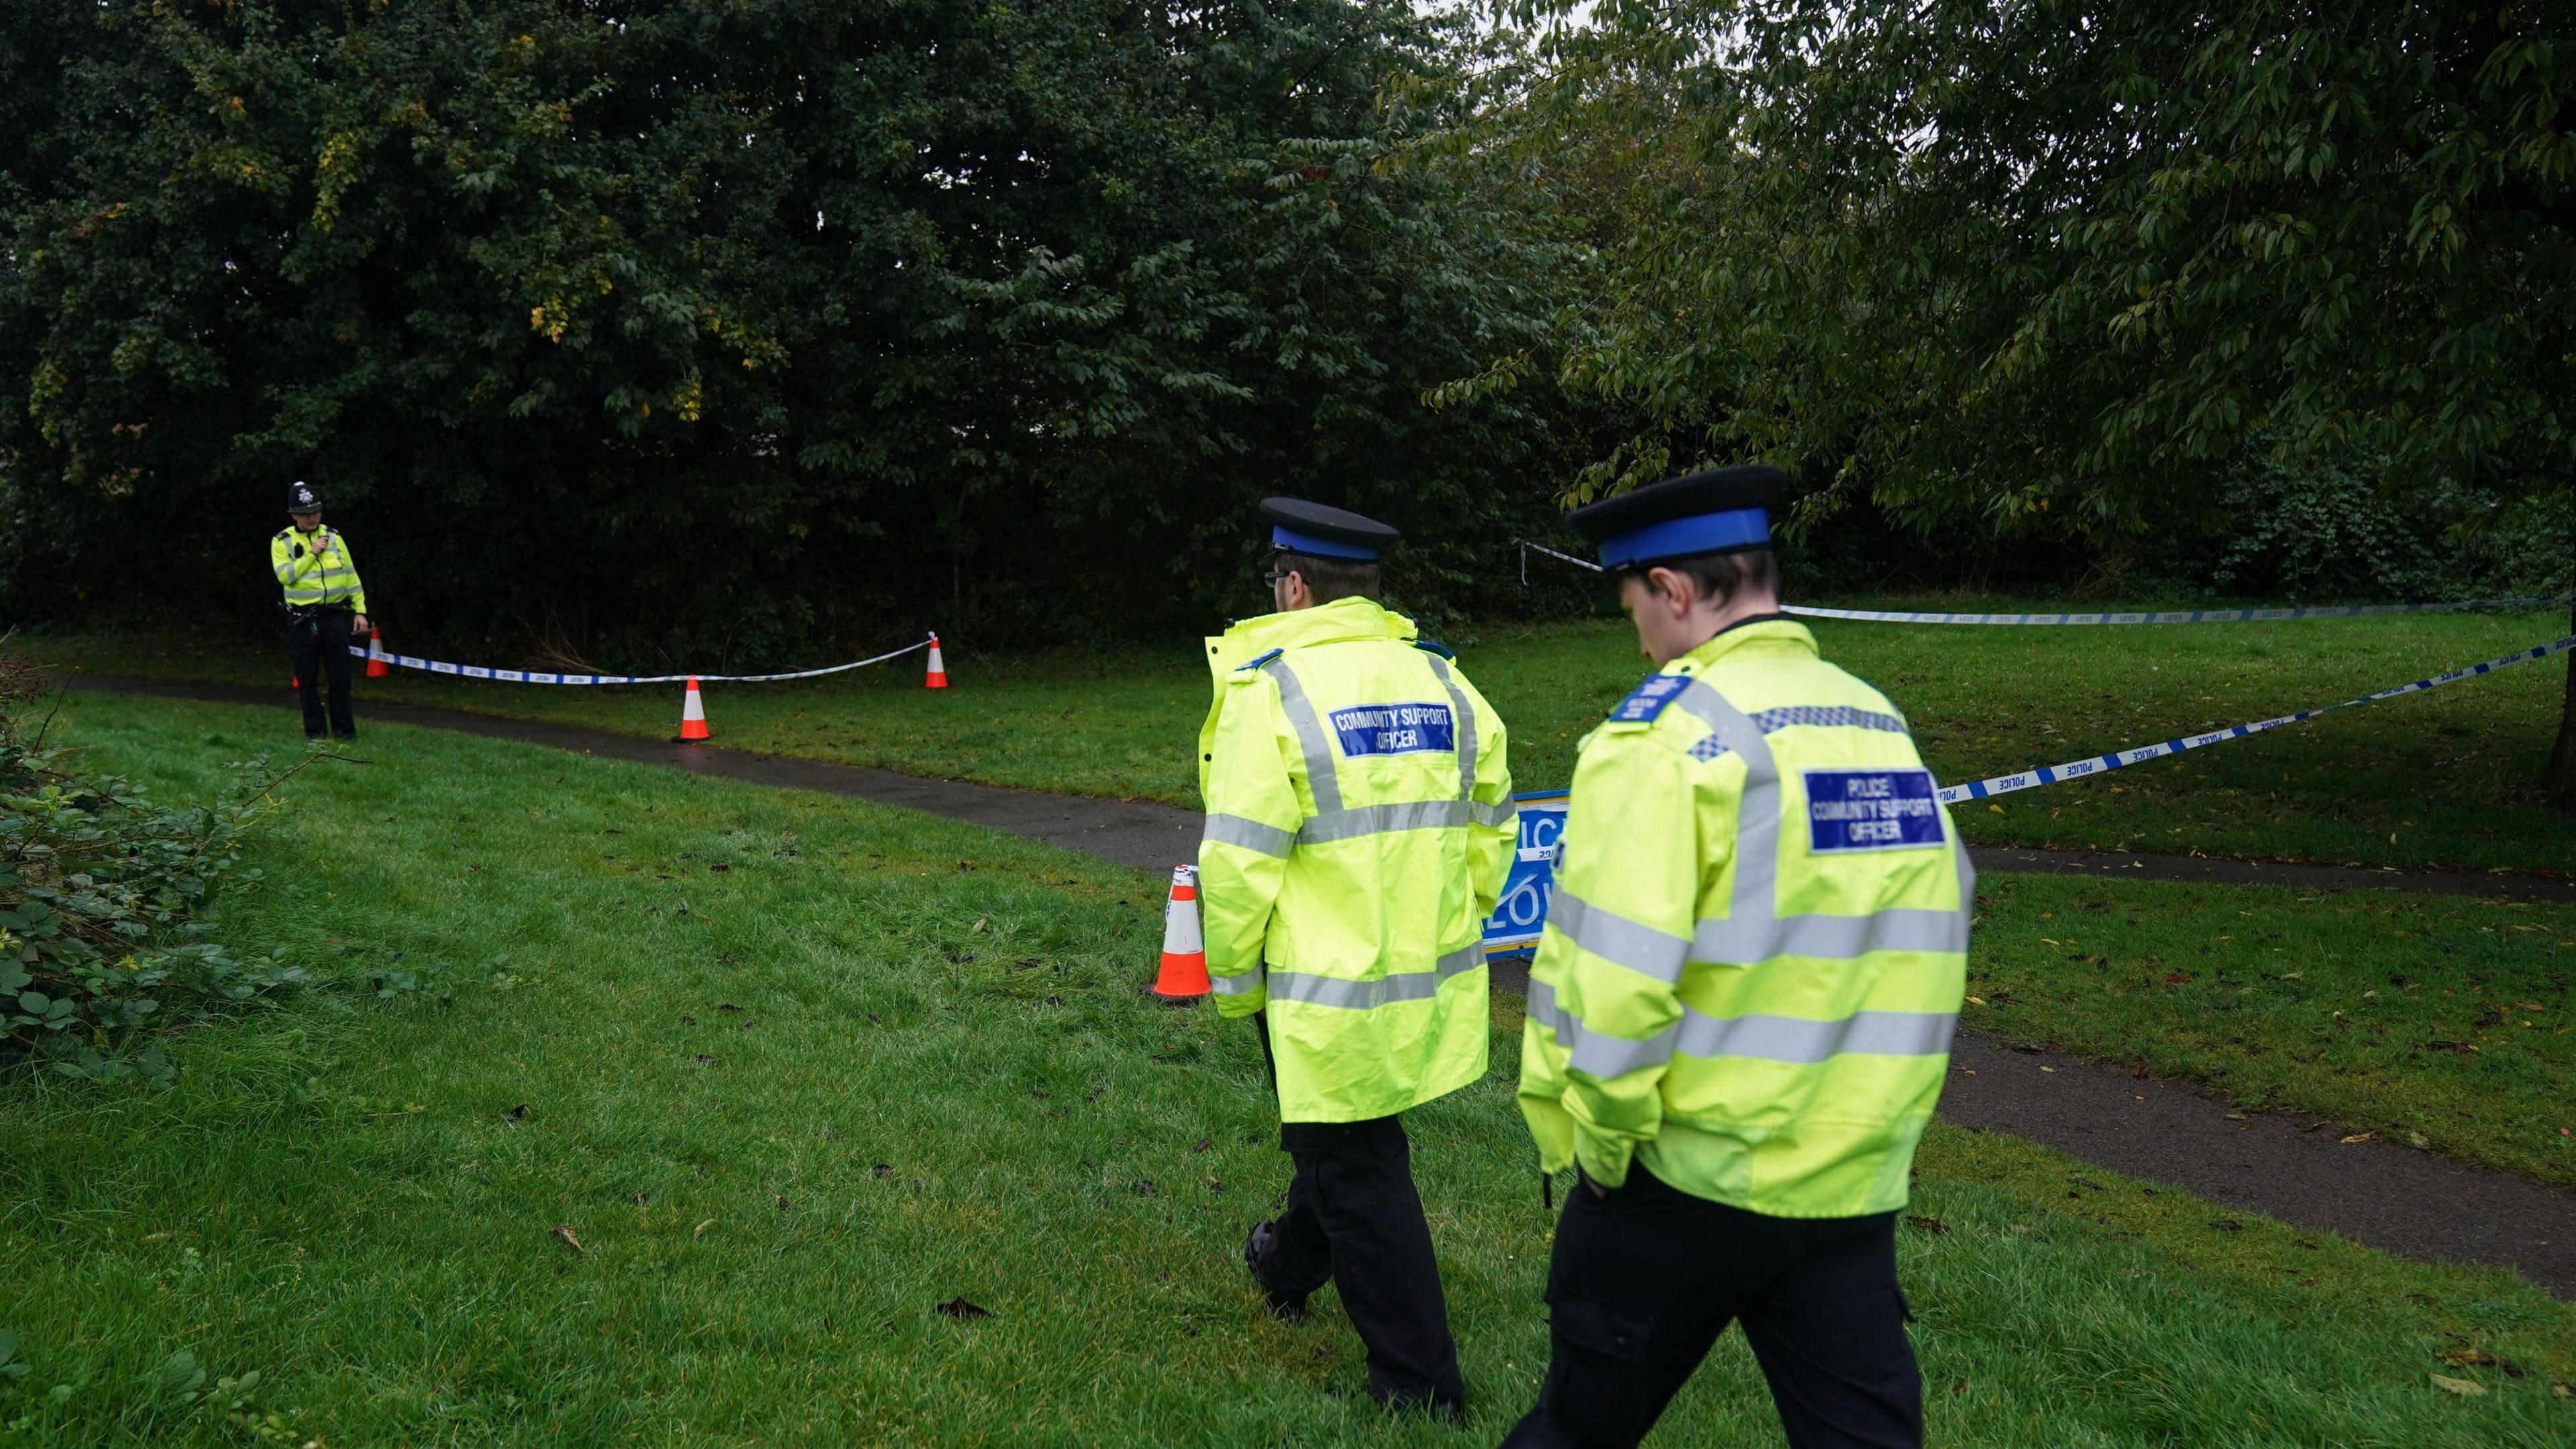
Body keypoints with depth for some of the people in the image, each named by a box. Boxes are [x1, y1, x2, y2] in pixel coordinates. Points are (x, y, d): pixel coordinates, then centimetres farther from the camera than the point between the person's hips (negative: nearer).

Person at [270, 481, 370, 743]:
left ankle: (344, 729, 10)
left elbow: (351, 576, 9)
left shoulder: (333, 537, 9)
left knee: (340, 677, 2)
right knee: (307, 679, 4)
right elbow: (284, 575, -13)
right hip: (302, 620, -1)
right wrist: (311, 554, -13)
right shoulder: (282, 542, 2)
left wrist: (360, 610, 4)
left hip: (335, 616, 1)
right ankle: (314, 730, 13)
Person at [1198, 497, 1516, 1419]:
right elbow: (1489, 830, 8)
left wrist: (1234, 981, -3)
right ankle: (1289, 1265, 51)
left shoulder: (1269, 687, -16)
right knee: (1349, 1135, 27)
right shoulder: (1444, 681, 3)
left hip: (1331, 996, -7)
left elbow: (1239, 863, -17)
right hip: (1432, 985, 7)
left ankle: (1420, 1384, 18)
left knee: (1360, 1179, 8)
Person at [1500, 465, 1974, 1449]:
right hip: (1855, 1179, 5)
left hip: (1691, 1169, -5)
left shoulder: (1672, 724, -14)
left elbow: (1618, 969, -21)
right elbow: (1933, 934, 9)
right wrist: (1858, 1113, 14)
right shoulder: (1883, 724, 5)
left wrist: (1603, 1140, -8)